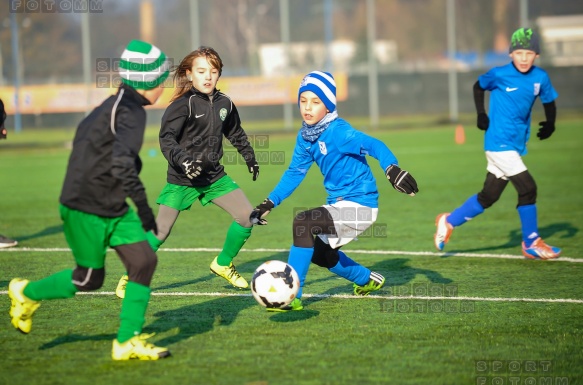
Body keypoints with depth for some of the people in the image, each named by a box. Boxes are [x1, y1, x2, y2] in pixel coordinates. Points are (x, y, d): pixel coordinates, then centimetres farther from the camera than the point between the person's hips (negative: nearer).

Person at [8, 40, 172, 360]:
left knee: (144, 261, -4)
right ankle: (27, 293, 31)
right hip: (85, 210, -9)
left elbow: (84, 132, 25)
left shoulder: (115, 104, 8)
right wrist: (143, 204, -38)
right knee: (89, 279, 5)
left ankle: (127, 342, 1)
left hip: (114, 208, 9)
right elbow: (122, 162, -35)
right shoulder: (130, 112, -21)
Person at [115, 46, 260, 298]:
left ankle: (223, 264, 19)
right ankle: (130, 277, 7)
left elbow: (236, 134, 24)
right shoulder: (183, 105, -14)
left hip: (214, 176, 6)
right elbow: (166, 138, -20)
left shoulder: (224, 104, 5)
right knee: (160, 231, -10)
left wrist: (250, 158, 28)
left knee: (247, 216, -2)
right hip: (181, 180, -6)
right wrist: (182, 160, -34)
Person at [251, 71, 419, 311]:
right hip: (339, 204, 10)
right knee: (319, 253, 27)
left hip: (359, 204, -10)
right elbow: (295, 172, 14)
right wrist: (269, 204, 8)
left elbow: (373, 146, -35)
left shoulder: (338, 131, -21)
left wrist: (391, 169, -54)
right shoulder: (305, 136, 3)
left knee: (303, 222, -28)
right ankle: (368, 280, 50)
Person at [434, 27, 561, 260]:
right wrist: (481, 114, -3)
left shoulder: (540, 78, 0)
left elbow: (549, 101, 13)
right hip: (499, 143, -6)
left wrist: (550, 124, -5)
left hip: (516, 145, 6)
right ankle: (532, 244, 3)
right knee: (527, 188, -11)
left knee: (488, 197, 13)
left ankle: (449, 221, 31)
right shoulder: (499, 75, -11)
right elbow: (479, 87, 7)